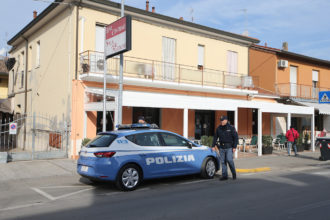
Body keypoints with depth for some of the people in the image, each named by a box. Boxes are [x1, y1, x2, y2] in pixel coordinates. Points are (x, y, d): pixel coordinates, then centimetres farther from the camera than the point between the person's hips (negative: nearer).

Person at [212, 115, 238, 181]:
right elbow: (215, 137, 15)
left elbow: (236, 137, -1)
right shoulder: (218, 128, 8)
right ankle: (224, 175, 10)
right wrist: (213, 146, 8)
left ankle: (234, 173, 11)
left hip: (229, 147, -4)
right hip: (221, 147, 4)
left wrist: (234, 147, -7)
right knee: (223, 161, 3)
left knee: (229, 160, -12)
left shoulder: (231, 128, -2)